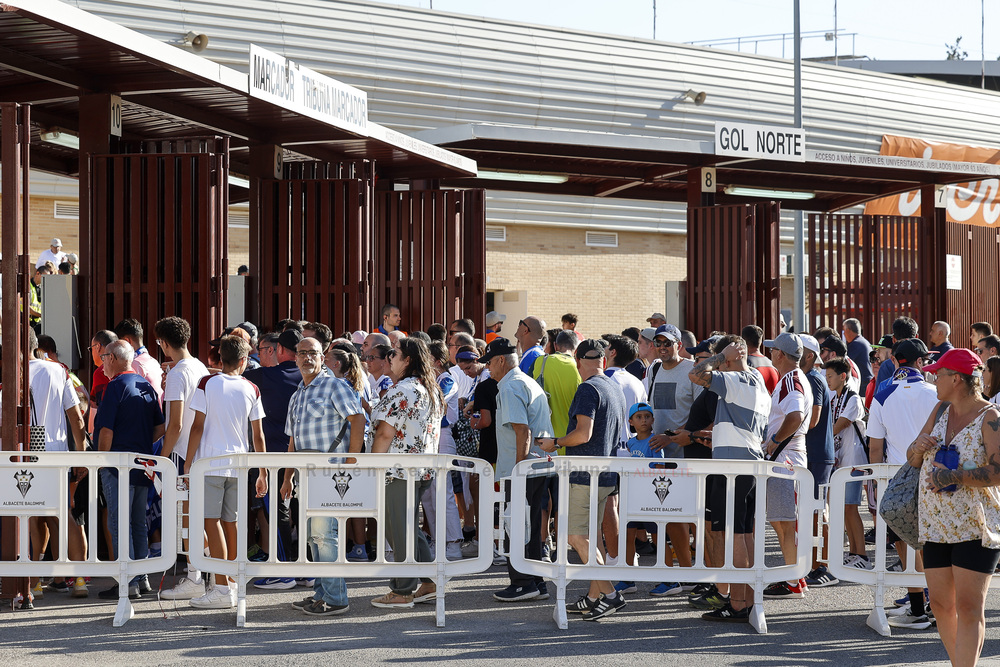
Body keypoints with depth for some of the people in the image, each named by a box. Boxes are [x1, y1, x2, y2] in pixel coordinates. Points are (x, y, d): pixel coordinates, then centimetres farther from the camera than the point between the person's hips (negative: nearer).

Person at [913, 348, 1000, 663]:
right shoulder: (941, 410, 12)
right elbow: (912, 460, 15)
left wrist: (955, 477, -25)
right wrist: (919, 446, -8)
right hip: (936, 524, 7)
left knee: (969, 607, -9)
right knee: (941, 603, 6)